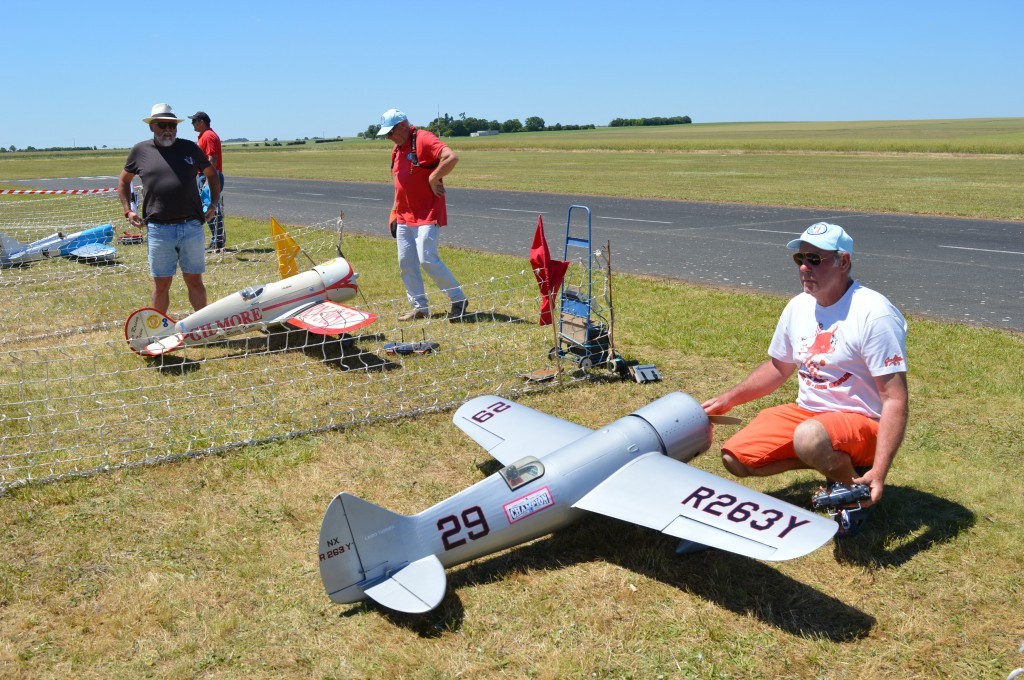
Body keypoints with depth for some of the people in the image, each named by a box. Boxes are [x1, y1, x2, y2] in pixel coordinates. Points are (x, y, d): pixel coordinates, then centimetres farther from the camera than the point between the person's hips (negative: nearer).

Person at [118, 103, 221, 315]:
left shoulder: (190, 148, 8)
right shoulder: (140, 151, 7)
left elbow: (212, 174, 20)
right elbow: (124, 180, 19)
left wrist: (213, 205, 9)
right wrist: (128, 210, 8)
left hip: (192, 227, 1)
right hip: (159, 229, -1)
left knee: (195, 281, 7)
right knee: (161, 284, 6)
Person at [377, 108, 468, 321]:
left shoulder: (423, 140, -11)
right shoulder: (397, 149, 17)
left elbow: (451, 157, -27)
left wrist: (433, 179, -19)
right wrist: (395, 215, 20)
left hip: (427, 215, -9)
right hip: (404, 216, 9)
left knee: (428, 260, -14)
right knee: (406, 262, 7)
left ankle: (459, 300, 0)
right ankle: (419, 307, 15)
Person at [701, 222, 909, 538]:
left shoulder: (875, 314, -19)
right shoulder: (799, 307, 4)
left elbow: (895, 400, -22)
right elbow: (778, 368, 21)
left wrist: (879, 473, -29)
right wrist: (728, 399, 16)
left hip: (863, 423, -7)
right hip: (806, 412, 8)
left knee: (810, 438, -40)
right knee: (735, 457, -6)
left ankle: (854, 482, -5)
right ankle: (832, 461, 9)